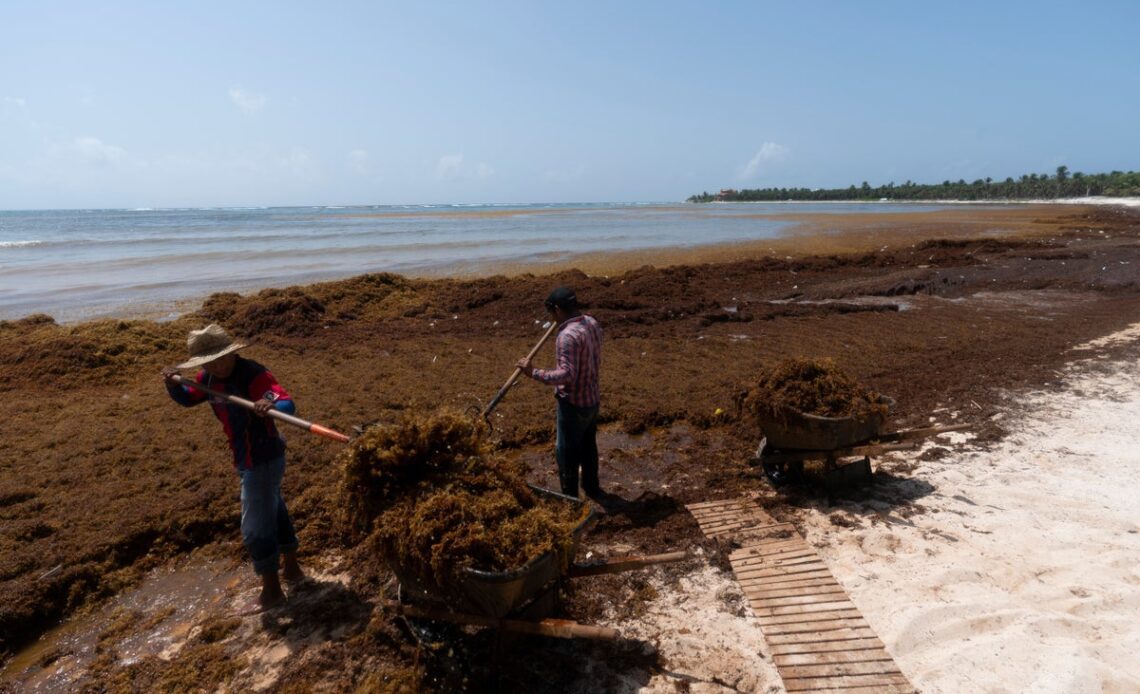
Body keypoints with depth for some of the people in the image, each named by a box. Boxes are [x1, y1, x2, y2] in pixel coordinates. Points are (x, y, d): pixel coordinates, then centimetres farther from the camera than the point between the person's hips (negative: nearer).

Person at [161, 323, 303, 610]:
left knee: (255, 528, 0)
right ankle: (292, 568, 42)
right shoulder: (210, 378, -1)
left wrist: (270, 407, -60)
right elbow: (187, 398, 16)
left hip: (264, 460, -9)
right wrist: (173, 383, -4)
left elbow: (288, 404, -38)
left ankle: (272, 590, 16)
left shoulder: (254, 374, -27)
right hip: (247, 459, 9)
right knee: (275, 512, 23)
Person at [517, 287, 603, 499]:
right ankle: (592, 488, 43)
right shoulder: (592, 323, 1)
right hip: (592, 398, 9)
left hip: (573, 403, -9)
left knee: (567, 453, 8)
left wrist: (534, 373, -29)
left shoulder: (567, 336, -27)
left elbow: (567, 374, -32)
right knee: (588, 446, 26)